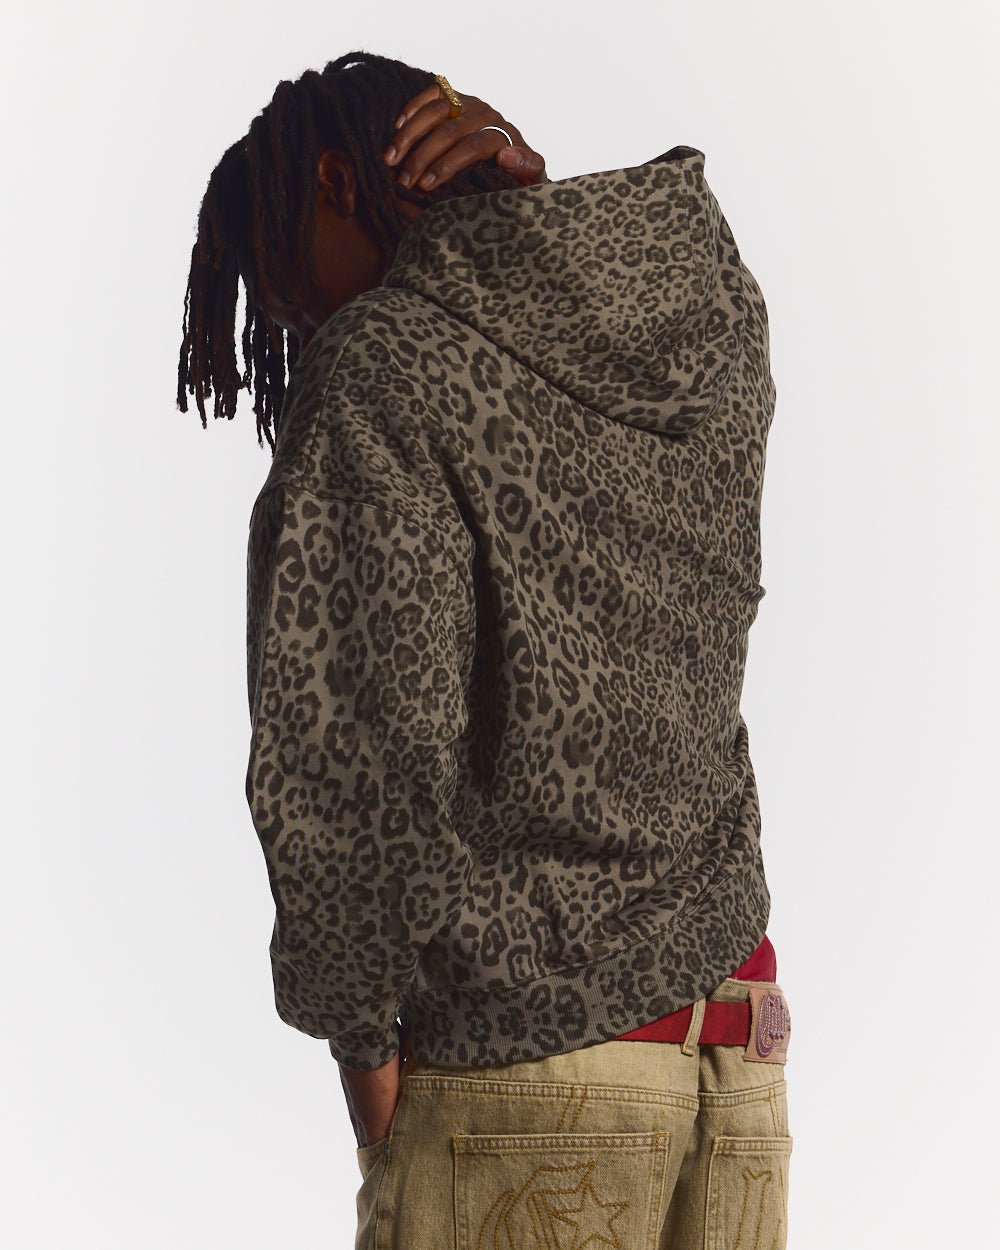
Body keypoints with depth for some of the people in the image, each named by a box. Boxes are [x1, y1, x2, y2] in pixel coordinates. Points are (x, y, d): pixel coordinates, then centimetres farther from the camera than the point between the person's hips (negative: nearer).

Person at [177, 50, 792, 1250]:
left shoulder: (383, 364, -11)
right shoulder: (712, 312, 9)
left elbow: (356, 736, -18)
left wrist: (356, 1028, -5)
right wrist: (531, 194, 17)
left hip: (522, 1061, -7)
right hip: (737, 1029, 7)